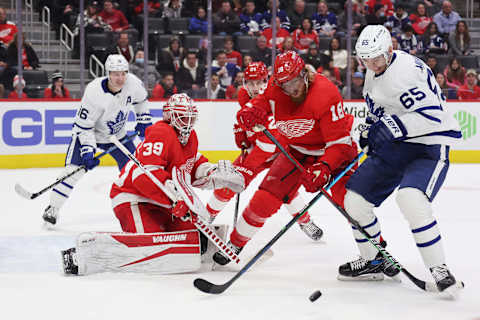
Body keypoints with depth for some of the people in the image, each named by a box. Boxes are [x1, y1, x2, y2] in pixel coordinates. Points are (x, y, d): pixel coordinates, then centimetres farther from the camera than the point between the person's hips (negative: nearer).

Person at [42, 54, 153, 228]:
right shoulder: (94, 92, -33)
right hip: (88, 133, -5)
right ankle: (53, 208, -7)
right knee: (74, 168, -17)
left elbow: (141, 99, 7)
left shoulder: (132, 83, -20)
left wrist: (143, 121, 4)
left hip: (117, 134, 5)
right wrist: (88, 151, -31)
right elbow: (83, 125, -26)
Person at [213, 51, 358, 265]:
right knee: (268, 195, -5)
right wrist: (253, 110, -14)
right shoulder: (276, 87, -16)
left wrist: (324, 169, -45)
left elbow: (340, 142, -32)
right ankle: (236, 244, 11)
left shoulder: (325, 94, -33)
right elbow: (265, 100, 10)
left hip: (331, 151, -4)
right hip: (296, 150, 4)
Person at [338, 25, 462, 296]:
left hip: (429, 146, -9)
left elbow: (431, 114, -28)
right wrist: (371, 130, 12)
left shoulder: (407, 68, -22)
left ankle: (439, 269, -22)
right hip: (393, 147, 10)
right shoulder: (373, 74, 9)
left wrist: (391, 127, -29)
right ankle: (374, 262, 24)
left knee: (411, 198, -32)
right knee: (355, 198, 5)